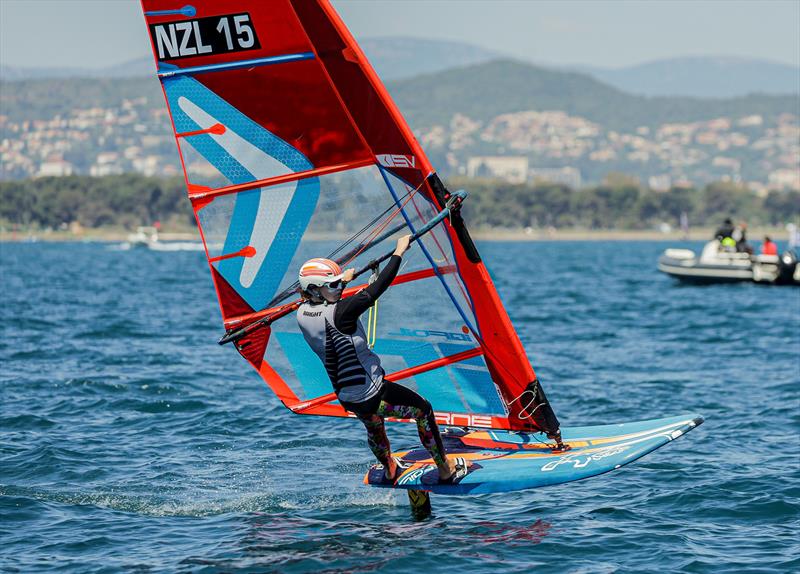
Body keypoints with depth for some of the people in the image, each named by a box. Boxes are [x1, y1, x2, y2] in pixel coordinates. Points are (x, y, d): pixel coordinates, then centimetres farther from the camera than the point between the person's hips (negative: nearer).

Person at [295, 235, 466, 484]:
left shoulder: (303, 313, -5)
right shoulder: (339, 313, -28)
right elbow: (377, 288, -26)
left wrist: (343, 280, 33)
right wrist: (399, 252, -16)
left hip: (346, 397, 8)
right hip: (372, 395, -8)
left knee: (373, 426, 36)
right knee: (423, 410, 14)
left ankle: (390, 470, 60)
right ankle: (445, 470, 25)